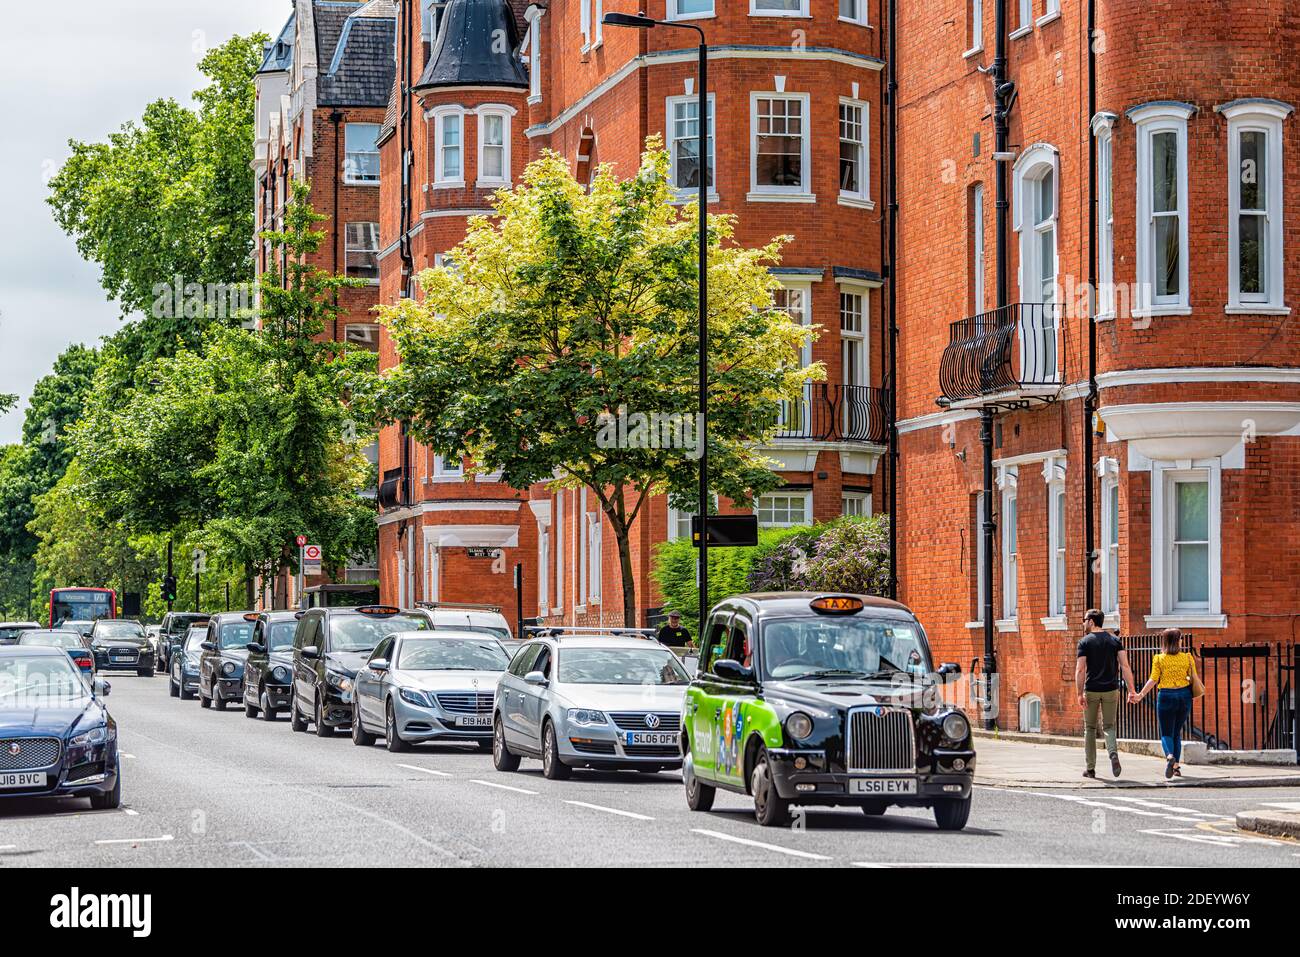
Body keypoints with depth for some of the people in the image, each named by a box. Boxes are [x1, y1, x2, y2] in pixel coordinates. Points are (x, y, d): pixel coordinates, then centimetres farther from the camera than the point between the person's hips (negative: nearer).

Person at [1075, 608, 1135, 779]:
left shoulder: (1085, 641, -4)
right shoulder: (1114, 640, 5)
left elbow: (1080, 670, -11)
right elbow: (1125, 666, -2)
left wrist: (1080, 694, -11)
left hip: (1091, 690, -2)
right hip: (1111, 689, 2)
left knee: (1090, 728, 10)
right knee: (1109, 726, 10)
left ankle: (1090, 768, 11)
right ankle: (1113, 753, -20)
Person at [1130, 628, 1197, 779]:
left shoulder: (1159, 659, -3)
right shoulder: (1187, 658, 1)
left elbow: (1153, 680, -9)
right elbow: (1194, 679, 3)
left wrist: (1140, 695, -6)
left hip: (1166, 696, -2)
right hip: (1184, 695, 2)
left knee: (1166, 733, 1)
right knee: (1177, 732, 16)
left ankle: (1169, 756, -29)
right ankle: (1176, 766, 12)